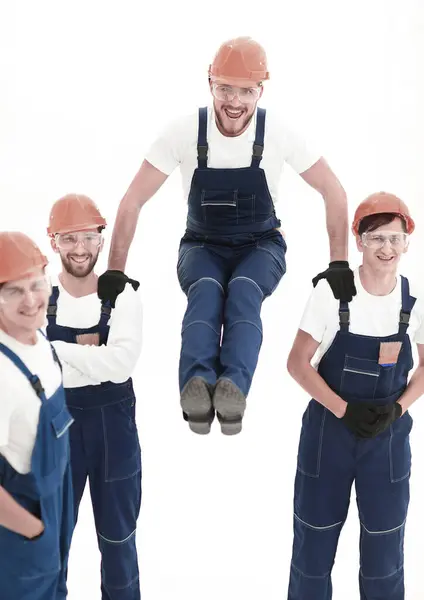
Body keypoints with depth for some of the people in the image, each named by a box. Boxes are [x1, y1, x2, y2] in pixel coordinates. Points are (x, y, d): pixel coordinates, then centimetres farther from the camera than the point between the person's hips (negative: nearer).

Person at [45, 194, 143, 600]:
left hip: (112, 424, -1)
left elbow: (121, 364, -23)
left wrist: (57, 349, -20)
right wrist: (92, 355, -21)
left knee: (118, 535, 16)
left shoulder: (123, 297, -9)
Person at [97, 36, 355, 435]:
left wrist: (339, 264, -12)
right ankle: (197, 385, -49)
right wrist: (115, 271, -17)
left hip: (261, 246, 0)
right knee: (205, 292, -34)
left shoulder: (278, 133, -15)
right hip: (202, 246, 0)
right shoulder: (184, 132, -16)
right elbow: (133, 201, -14)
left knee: (243, 290, -34)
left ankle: (234, 388, -50)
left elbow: (333, 192, -7)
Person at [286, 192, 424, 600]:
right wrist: (345, 411, -18)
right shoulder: (331, 291, -12)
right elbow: (298, 363, -8)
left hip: (388, 436, 2)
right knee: (314, 538, 9)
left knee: (385, 545, 10)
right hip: (328, 431, -2)